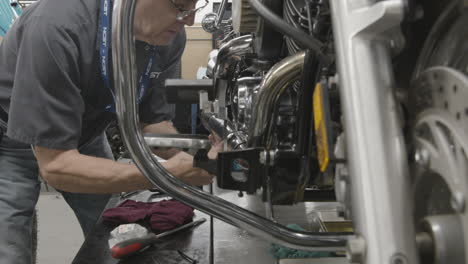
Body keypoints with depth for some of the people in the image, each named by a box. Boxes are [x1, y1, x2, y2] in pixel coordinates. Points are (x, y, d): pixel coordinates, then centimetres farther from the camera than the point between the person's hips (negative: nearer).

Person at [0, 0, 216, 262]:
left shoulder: (170, 37, -19)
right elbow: (55, 165, -35)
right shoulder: (57, 27, -38)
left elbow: (153, 122, -9)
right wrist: (167, 172, -40)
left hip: (85, 133, 5)